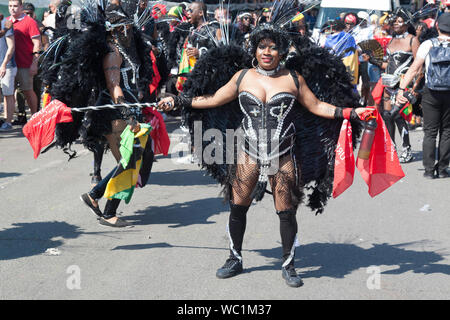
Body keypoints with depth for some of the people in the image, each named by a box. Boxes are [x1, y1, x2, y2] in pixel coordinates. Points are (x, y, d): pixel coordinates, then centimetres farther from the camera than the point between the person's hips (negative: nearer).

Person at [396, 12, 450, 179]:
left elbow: (414, 70, -7)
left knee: (430, 132, 7)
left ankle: (429, 169, 5)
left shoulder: (427, 45, -4)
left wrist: (401, 89, -4)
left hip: (431, 94, 0)